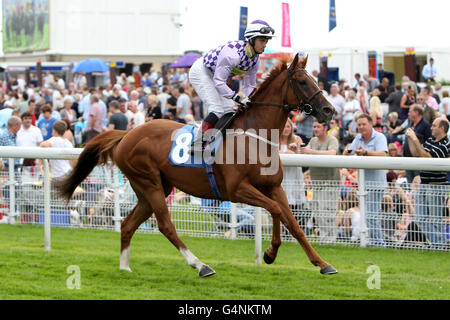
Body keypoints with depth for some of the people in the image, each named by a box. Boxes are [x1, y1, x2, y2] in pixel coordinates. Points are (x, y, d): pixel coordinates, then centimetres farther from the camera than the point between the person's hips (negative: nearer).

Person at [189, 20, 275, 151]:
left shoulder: (255, 59, -7)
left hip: (214, 75, 9)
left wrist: (247, 102, -15)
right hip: (200, 72, -9)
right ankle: (197, 144, -22)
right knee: (217, 109, -21)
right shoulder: (233, 53, -35)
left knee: (229, 110, 3)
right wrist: (236, 97, -40)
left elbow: (250, 86, 2)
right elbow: (218, 81, -34)